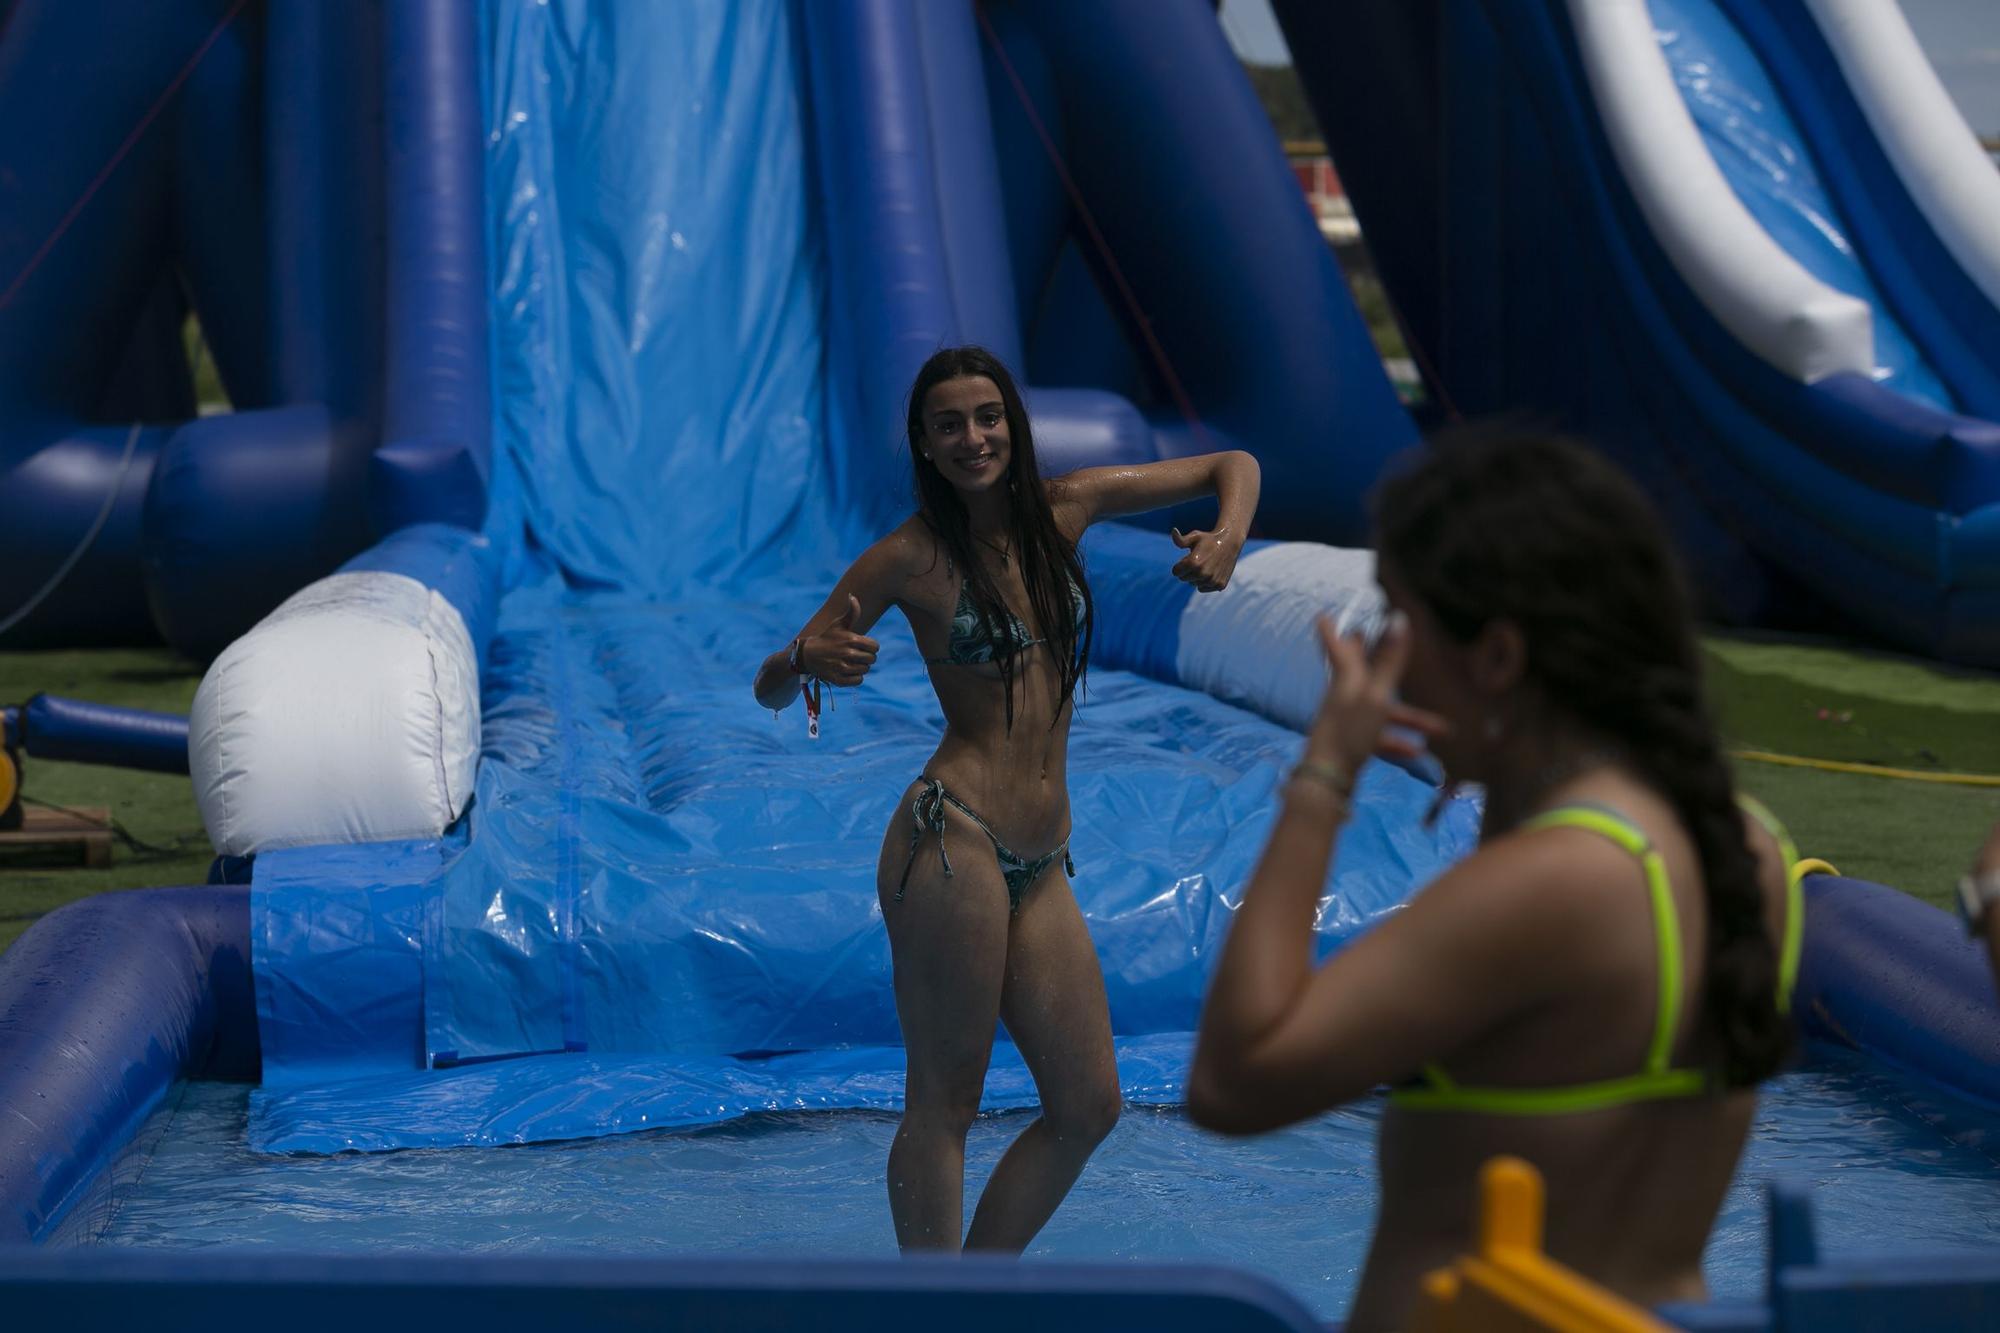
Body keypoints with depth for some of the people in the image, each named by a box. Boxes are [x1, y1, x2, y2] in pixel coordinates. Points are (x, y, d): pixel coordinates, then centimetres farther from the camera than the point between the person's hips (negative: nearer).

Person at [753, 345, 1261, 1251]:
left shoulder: (1064, 510, 9)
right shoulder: (911, 557, -3)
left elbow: (1234, 467, 18)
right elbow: (770, 690, -1)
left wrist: (1227, 541, -3)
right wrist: (808, 660, -24)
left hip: (1041, 863, 6)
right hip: (952, 841, -6)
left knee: (1088, 1105, 7)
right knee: (944, 1104, -4)